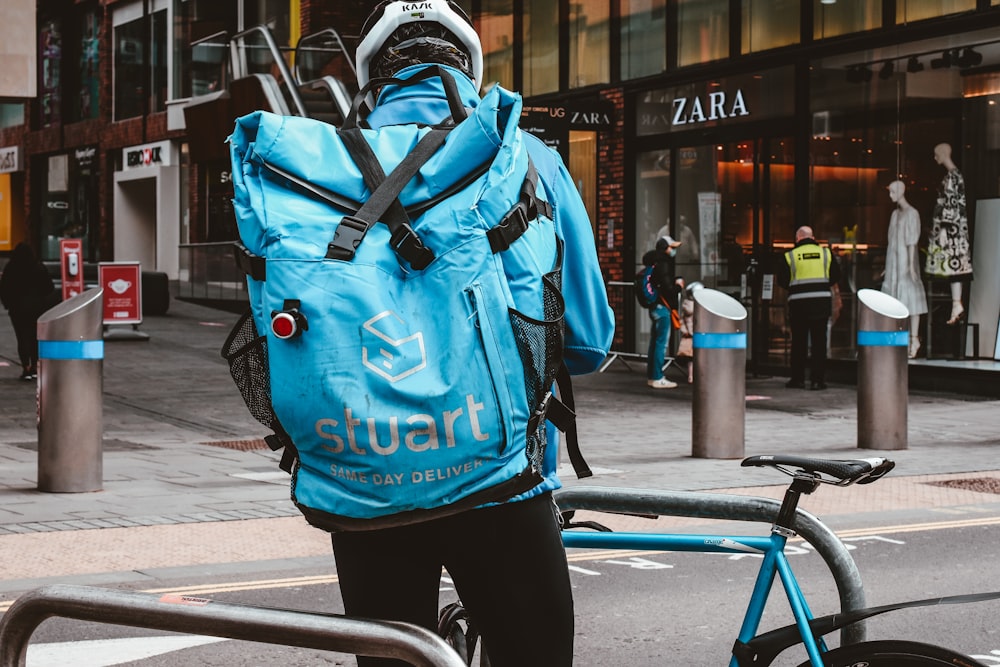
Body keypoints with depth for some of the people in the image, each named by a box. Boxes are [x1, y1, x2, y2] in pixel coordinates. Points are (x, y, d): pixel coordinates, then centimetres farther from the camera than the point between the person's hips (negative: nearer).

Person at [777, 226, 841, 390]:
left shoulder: (790, 256, -1)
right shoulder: (826, 253, 5)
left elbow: (782, 281, 1)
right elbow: (835, 278, 8)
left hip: (799, 303, -1)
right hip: (822, 302, 1)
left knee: (798, 341, 7)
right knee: (819, 341, 5)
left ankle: (798, 379, 10)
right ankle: (817, 380, 2)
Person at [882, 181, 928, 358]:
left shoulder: (911, 214, -9)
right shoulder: (895, 214, 15)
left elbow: (912, 242, -14)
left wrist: (911, 265, -18)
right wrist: (887, 267, 17)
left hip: (905, 262, -8)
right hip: (893, 263, 8)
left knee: (910, 298, -6)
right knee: (895, 300, 8)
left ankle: (914, 339, -4)